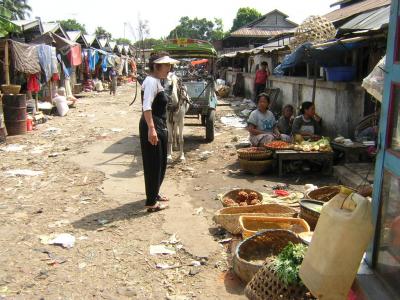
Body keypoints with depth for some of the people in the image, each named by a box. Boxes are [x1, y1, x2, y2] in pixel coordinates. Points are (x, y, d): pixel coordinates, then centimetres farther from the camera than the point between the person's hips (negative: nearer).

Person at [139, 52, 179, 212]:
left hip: (159, 127, 10)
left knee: (160, 163, 19)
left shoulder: (156, 81, 15)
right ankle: (151, 202, 6)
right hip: (152, 128, -10)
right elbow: (146, 107, -29)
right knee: (153, 164, -3)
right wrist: (151, 128, -37)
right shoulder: (151, 81, -16)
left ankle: (154, 194, 34)